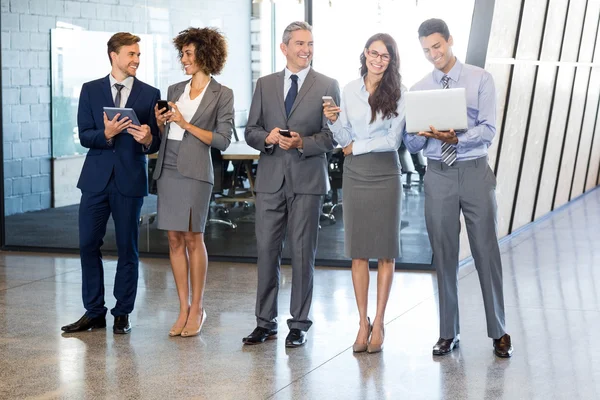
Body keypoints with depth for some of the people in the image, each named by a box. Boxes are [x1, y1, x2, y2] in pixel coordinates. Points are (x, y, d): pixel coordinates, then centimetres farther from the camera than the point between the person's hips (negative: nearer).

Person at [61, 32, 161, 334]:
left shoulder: (149, 94, 4)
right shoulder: (90, 90, 6)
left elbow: (155, 144, 2)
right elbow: (84, 136, 0)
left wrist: (147, 139, -20)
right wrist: (106, 134, -19)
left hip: (130, 181, -1)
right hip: (96, 179, 1)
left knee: (127, 248, 4)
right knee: (88, 245, 2)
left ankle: (122, 314, 14)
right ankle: (94, 312, 14)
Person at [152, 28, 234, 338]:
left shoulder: (222, 94, 0)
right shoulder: (174, 90, 15)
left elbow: (222, 140, -5)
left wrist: (187, 125, -11)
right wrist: (160, 122, 0)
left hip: (194, 171, -5)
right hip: (167, 168, 5)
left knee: (193, 237, -3)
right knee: (175, 239, 4)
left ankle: (197, 309, 7)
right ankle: (183, 308, 10)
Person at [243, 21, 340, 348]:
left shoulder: (327, 86, 4)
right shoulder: (265, 85, 13)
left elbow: (331, 136, -1)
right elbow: (251, 132, 11)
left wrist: (302, 143, -17)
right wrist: (267, 137, -10)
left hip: (307, 179, -2)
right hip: (270, 179, 3)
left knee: (302, 252, 1)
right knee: (266, 250, 3)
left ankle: (299, 324, 10)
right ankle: (265, 322, 13)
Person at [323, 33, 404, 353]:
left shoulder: (398, 93, -3)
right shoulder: (350, 90, 6)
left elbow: (393, 139, -8)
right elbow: (343, 139, 7)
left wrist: (356, 146, -5)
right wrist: (333, 121, -11)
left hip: (385, 174, -3)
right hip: (354, 174, 3)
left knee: (385, 251, 2)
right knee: (358, 251, 4)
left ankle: (379, 324, 9)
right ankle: (363, 322, 12)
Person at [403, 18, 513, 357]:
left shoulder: (480, 80, 1)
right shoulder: (418, 90, 9)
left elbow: (488, 130, -9)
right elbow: (411, 145, 7)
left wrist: (456, 138, -25)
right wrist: (421, 134, -16)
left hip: (475, 172, -2)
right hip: (438, 175, 2)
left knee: (487, 251, -1)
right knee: (444, 254, 6)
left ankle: (499, 332, 8)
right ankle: (449, 332, 15)